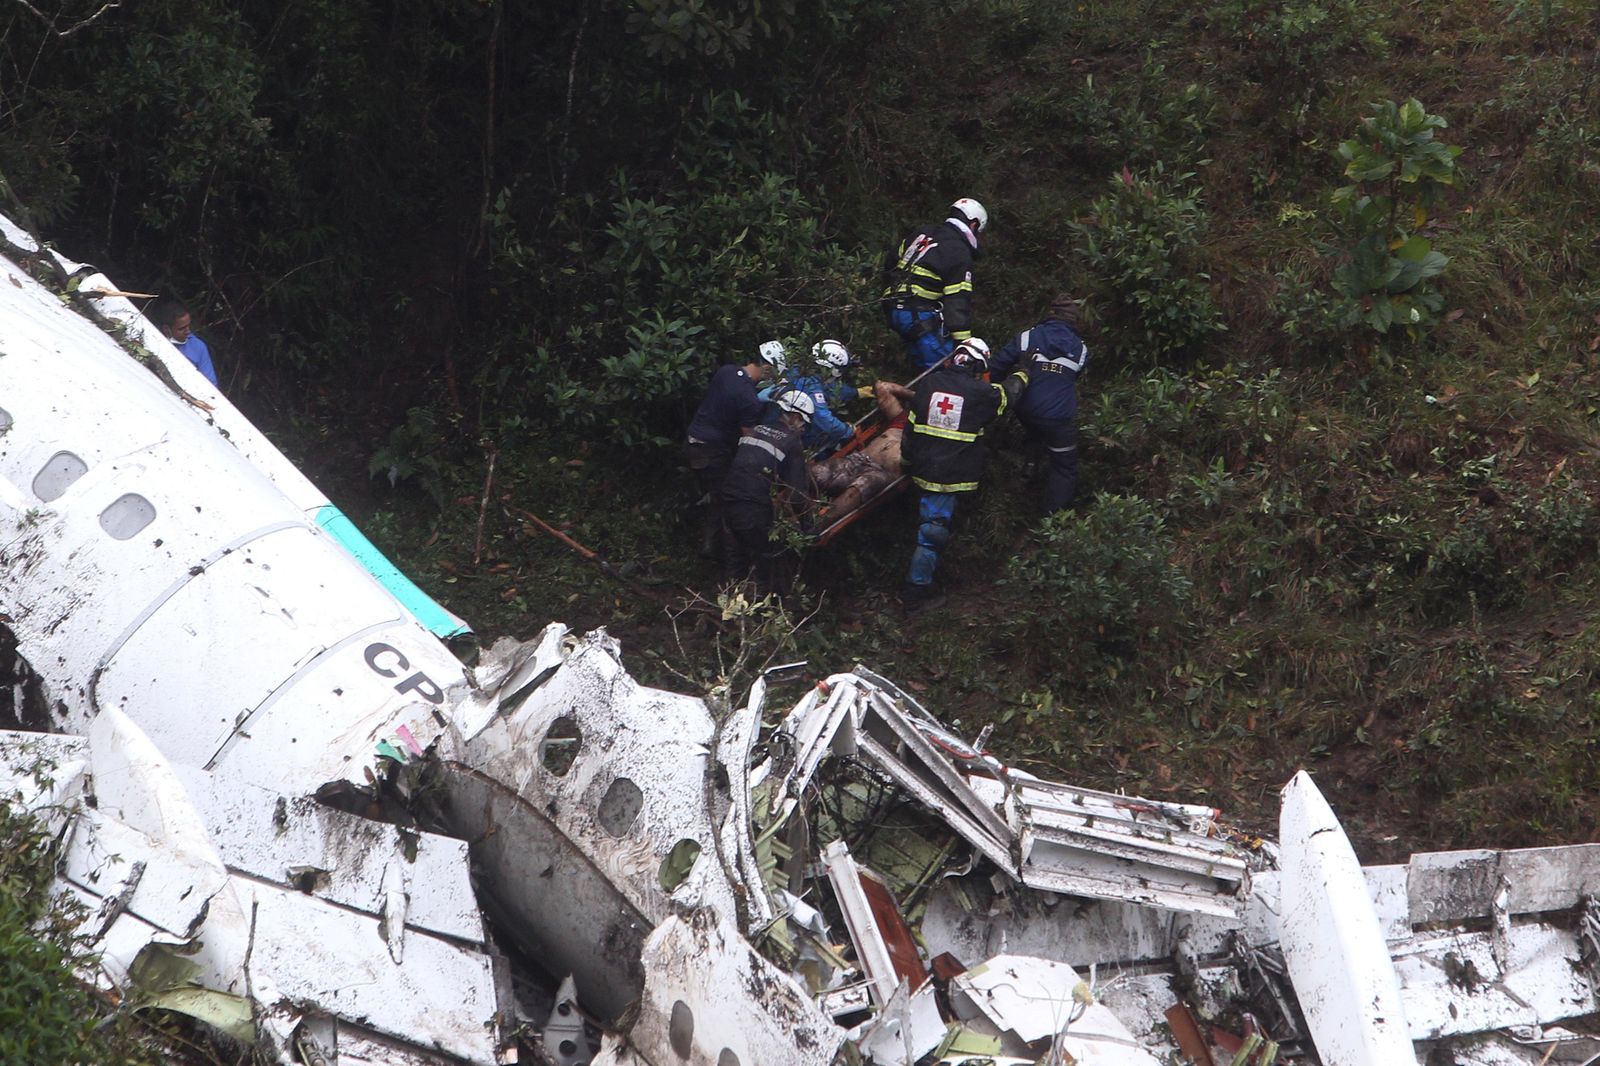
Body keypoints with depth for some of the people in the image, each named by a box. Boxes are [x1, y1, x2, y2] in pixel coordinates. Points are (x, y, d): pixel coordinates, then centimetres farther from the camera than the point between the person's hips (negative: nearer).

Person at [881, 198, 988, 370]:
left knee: (925, 366, 16)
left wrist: (892, 299, 34)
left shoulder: (922, 234, 16)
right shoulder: (960, 253, -9)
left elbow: (890, 267, 23)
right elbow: (958, 301, -14)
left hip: (895, 312, 9)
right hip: (921, 316, -9)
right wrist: (963, 340, -15)